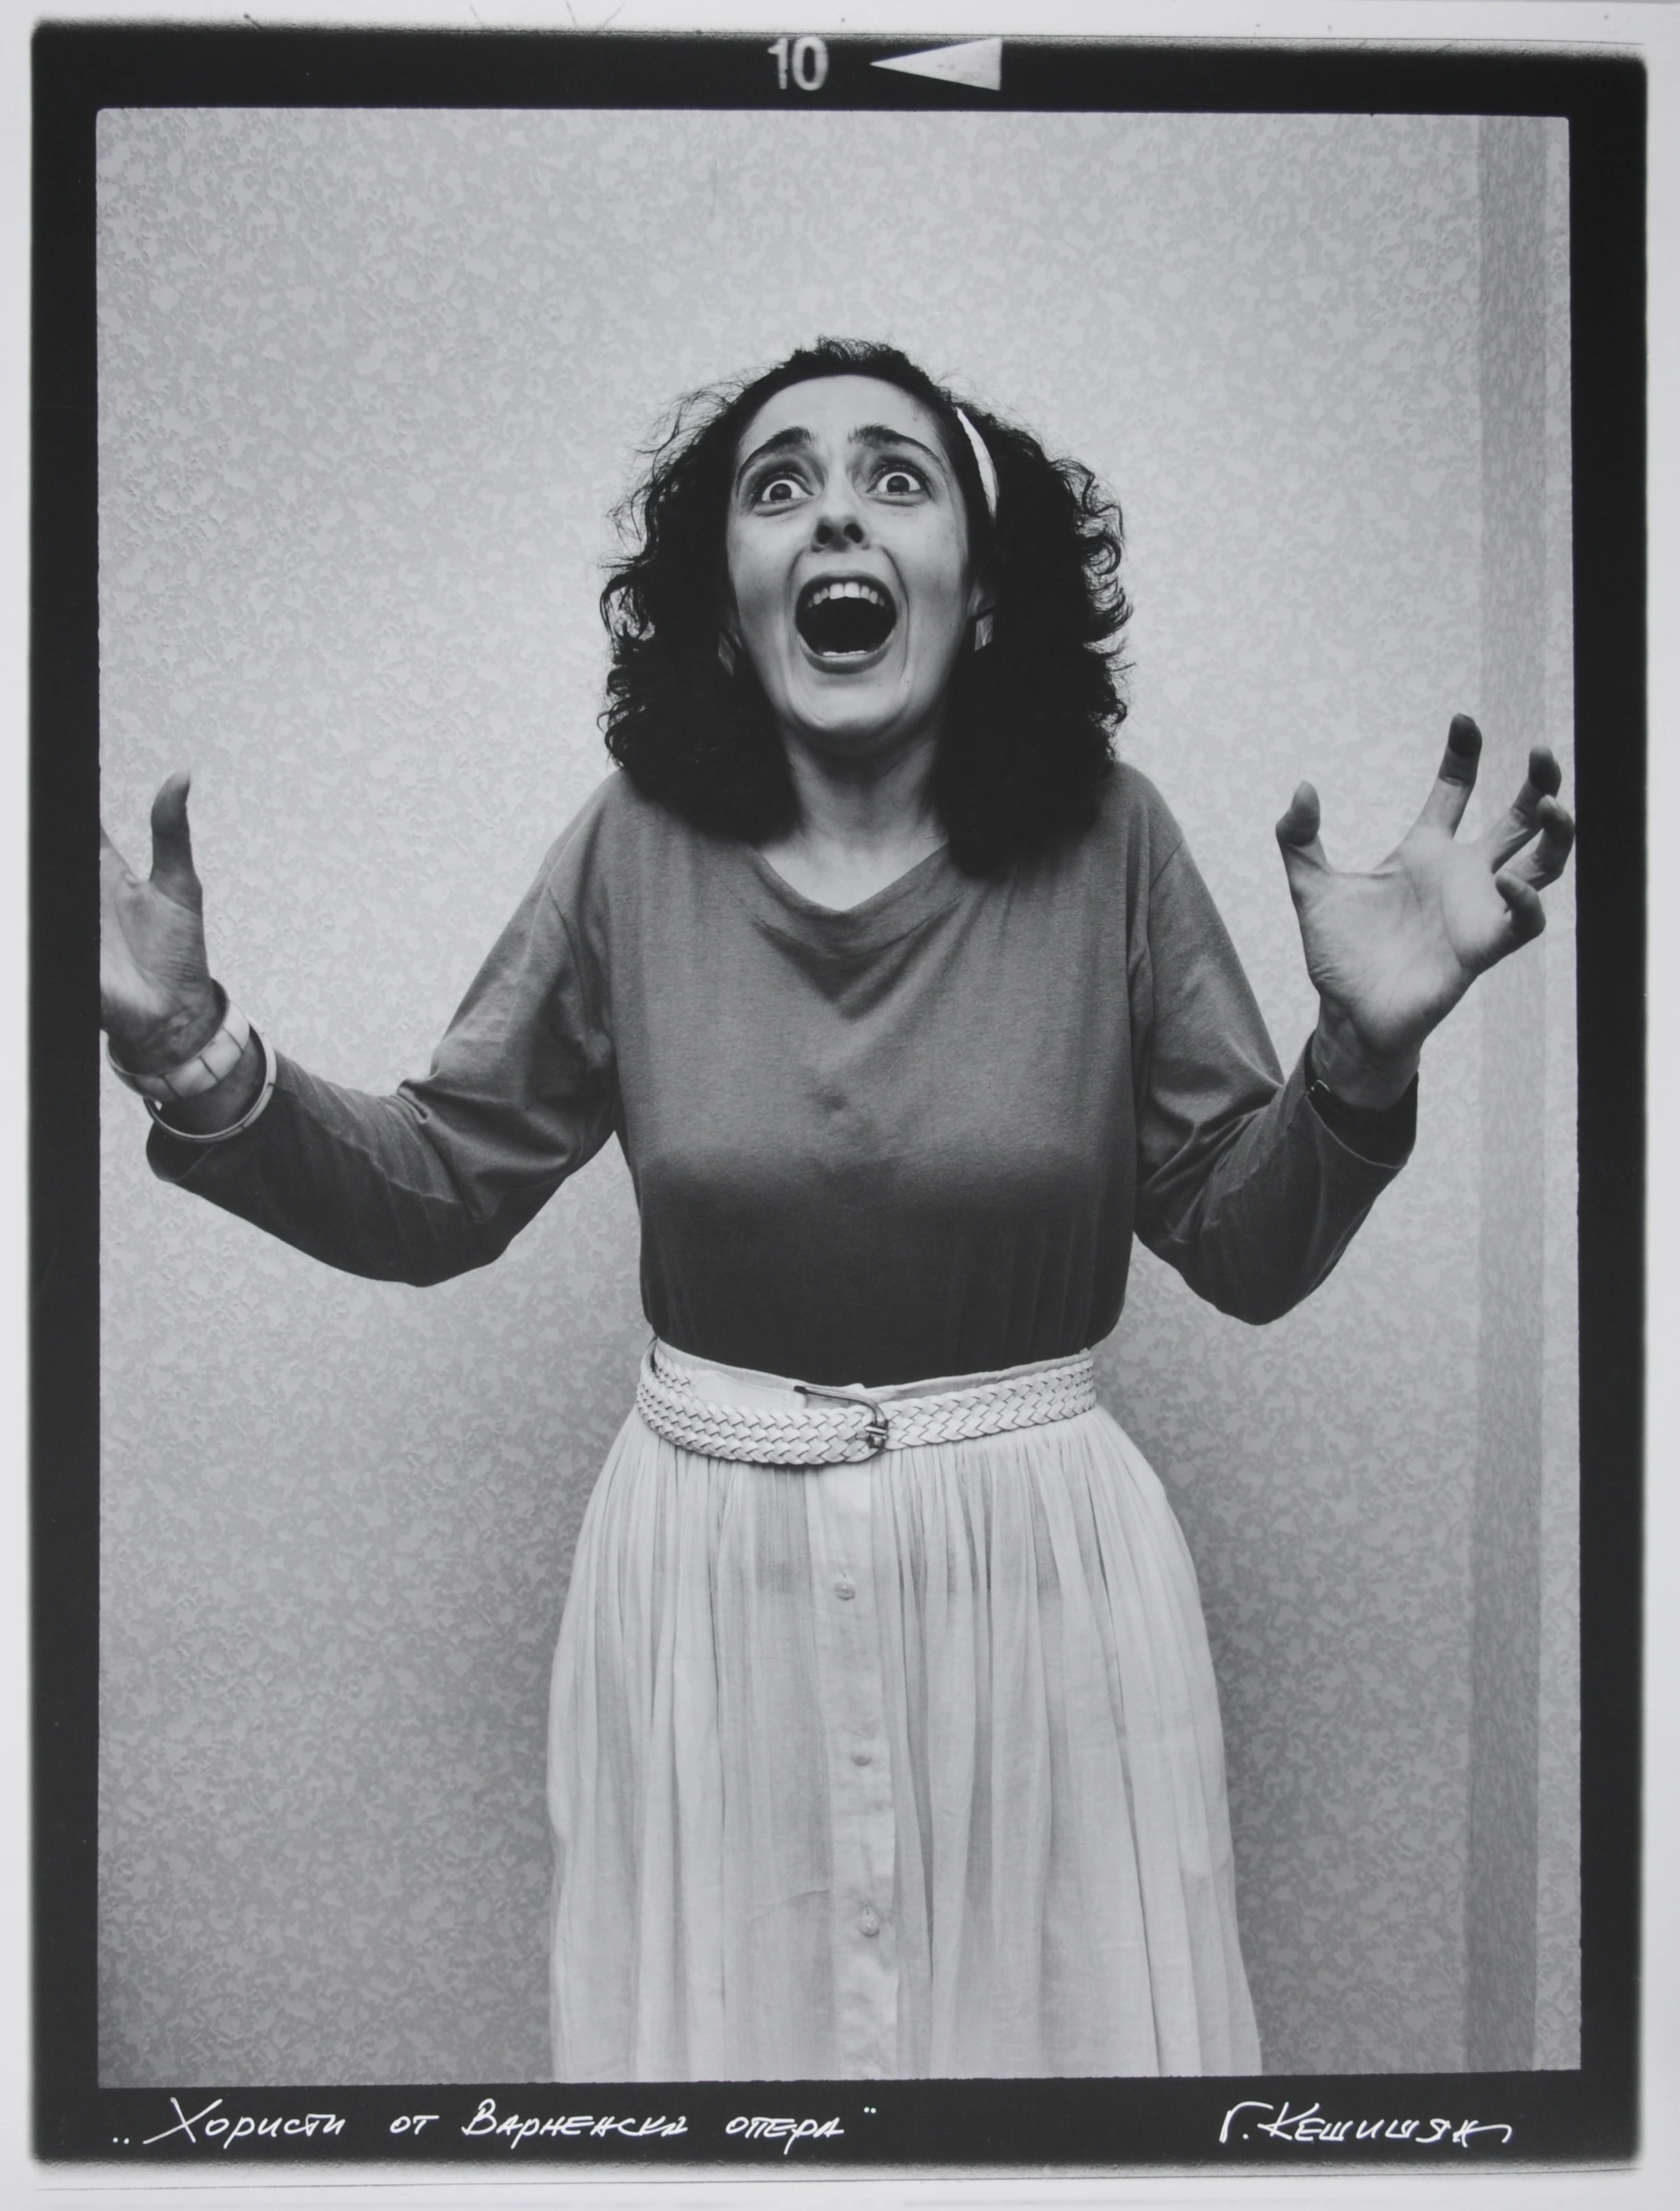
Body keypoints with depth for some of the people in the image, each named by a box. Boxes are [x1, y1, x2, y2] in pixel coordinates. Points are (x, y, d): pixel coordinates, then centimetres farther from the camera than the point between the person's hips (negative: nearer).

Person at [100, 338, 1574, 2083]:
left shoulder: (1105, 841, -8)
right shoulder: (636, 848, -6)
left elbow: (1249, 1250, -3)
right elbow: (436, 1190, 1)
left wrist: (1366, 1050, -20)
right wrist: (192, 1055, -13)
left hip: (1039, 1564, 0)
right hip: (709, 1568, 1)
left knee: (1061, 2027, 18)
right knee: (721, 2021, 20)